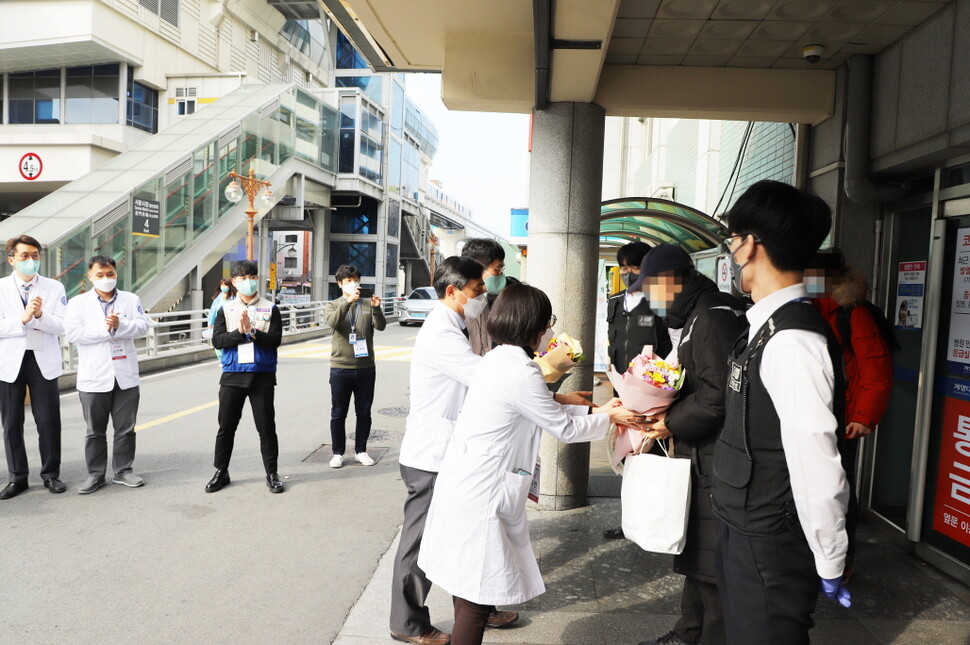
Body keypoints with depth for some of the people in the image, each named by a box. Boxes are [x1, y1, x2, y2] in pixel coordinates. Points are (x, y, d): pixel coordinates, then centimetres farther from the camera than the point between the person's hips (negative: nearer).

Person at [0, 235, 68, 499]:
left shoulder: (54, 288, 4)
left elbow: (62, 326, -4)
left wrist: (41, 314, -20)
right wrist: (23, 319, -18)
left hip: (43, 361, 0)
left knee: (49, 421, 3)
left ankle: (51, 474, 16)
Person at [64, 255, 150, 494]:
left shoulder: (131, 299, 7)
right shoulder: (78, 302, 2)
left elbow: (142, 326, -4)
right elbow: (72, 332, -11)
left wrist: (120, 325, -21)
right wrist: (106, 330, -13)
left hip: (126, 376, 1)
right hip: (94, 378, -1)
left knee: (126, 429, 9)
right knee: (95, 431, 9)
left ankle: (123, 471, 21)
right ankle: (95, 474, 19)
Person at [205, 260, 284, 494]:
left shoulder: (270, 309, 2)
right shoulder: (226, 310, 5)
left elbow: (275, 340, -8)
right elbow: (217, 340, -4)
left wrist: (253, 332, -20)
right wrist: (240, 332, -18)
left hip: (263, 376, -1)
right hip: (232, 375, 1)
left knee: (266, 427, 5)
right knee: (226, 427, 9)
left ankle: (272, 474, 16)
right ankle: (221, 472, 24)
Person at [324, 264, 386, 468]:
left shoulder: (368, 305, 6)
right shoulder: (333, 305, 3)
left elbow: (381, 326, -9)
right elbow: (332, 322, -20)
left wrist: (376, 308, -28)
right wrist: (348, 301, -32)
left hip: (366, 368, 2)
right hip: (341, 368, -1)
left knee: (364, 413, 9)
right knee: (338, 414, 6)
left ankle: (361, 451, 22)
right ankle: (338, 453, 18)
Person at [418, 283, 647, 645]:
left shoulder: (498, 359, 8)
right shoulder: (521, 374, -20)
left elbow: (534, 409, 18)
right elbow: (565, 429, -10)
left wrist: (592, 409, 20)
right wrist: (609, 417, 7)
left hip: (463, 481, 10)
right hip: (480, 495, -10)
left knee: (469, 592, 20)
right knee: (476, 601, 1)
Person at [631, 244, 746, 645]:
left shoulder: (712, 318, -18)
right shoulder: (694, 317, 14)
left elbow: (717, 397, -25)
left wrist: (672, 423, -13)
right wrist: (664, 413, 6)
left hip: (715, 459, -10)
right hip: (699, 456, 10)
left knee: (711, 558, 0)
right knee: (694, 549, 20)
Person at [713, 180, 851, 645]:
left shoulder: (792, 342, -26)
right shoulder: (769, 328, 3)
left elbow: (817, 469, -25)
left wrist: (829, 564, -15)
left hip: (768, 552, -9)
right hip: (744, 532, 9)